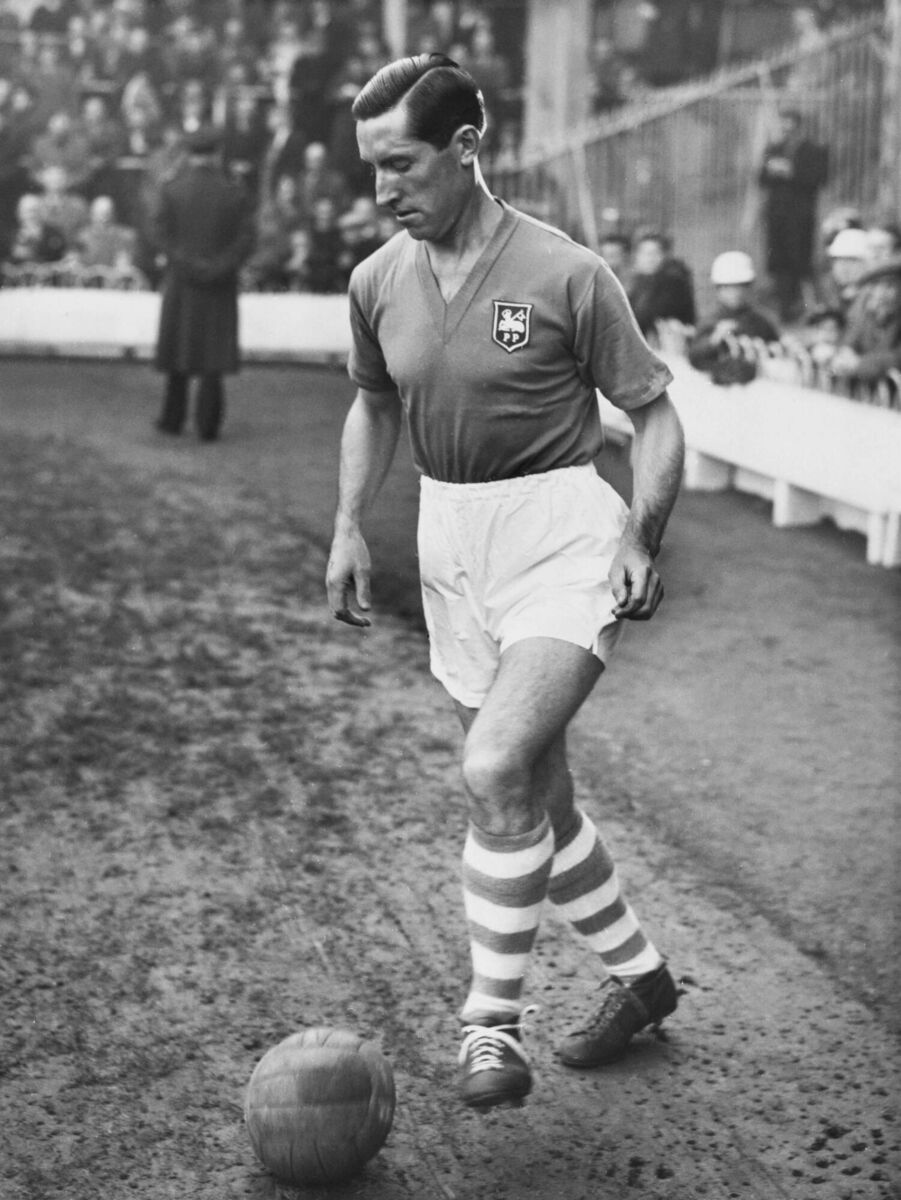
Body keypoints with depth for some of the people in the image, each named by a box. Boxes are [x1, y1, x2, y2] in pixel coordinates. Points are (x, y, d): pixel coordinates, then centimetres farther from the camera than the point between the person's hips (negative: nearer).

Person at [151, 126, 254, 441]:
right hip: (220, 285, 0)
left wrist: (187, 264, -13)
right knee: (214, 348, 4)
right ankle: (208, 422, -4)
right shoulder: (233, 193, -3)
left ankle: (173, 418, 19)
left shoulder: (172, 190, -4)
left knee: (179, 344, 13)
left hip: (181, 282, 0)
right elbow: (245, 238, -9)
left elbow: (162, 233, -11)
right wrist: (219, 268, -12)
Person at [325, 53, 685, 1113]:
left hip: (560, 534, -6)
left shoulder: (565, 274, -13)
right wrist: (349, 528, 11)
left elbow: (654, 414, -5)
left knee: (496, 770, -23)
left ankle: (491, 1026, -8)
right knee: (537, 799, 13)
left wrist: (644, 541, -17)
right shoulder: (377, 282, 3)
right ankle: (639, 974, 34)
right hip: (450, 546, 6)